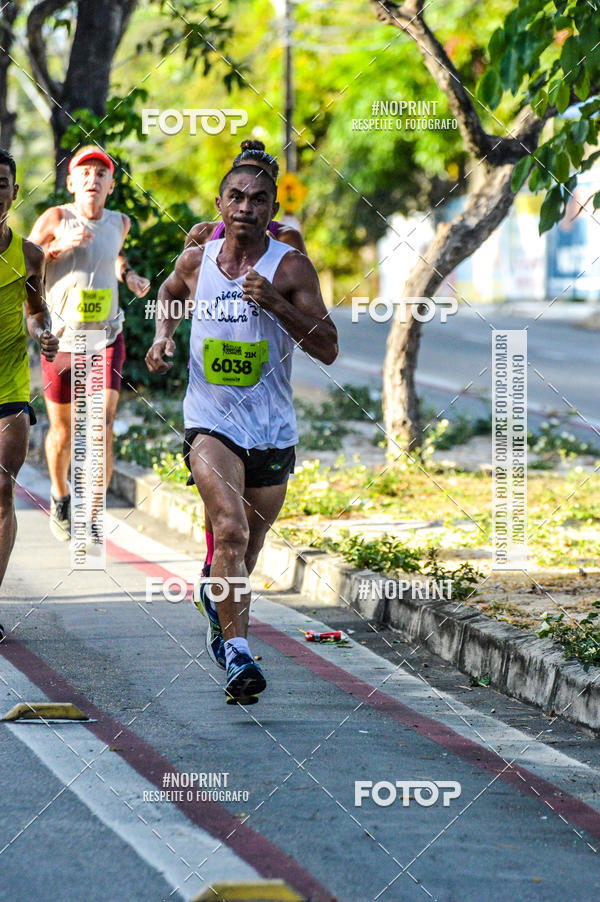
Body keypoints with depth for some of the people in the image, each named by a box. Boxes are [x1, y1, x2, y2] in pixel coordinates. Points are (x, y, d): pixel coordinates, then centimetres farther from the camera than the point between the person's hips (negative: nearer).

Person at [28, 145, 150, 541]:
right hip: (61, 342, -1)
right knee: (63, 434, 10)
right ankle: (60, 495, 41)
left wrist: (130, 276, 8)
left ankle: (91, 522, -15)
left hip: (106, 341, 1)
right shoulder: (56, 218, -9)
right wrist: (60, 246, -25)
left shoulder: (119, 222, 3)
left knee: (103, 424, -17)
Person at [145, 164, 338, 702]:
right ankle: (237, 654, -27)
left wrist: (276, 304, -22)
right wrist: (163, 335, 7)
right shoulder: (195, 262, 2)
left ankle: (222, 610, 50)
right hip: (210, 422, -1)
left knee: (249, 546, 16)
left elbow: (328, 350, -10)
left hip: (272, 431, 1)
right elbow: (168, 294, 27)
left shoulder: (291, 267, -6)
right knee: (230, 529, -24)